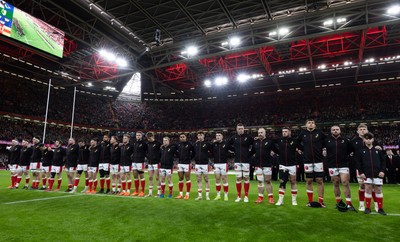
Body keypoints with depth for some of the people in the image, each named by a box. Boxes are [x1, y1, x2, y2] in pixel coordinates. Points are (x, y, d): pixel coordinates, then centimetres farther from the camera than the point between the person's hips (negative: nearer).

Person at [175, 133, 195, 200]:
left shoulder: (189, 144, -7)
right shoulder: (178, 145, 6)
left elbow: (193, 152, 0)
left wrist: (189, 158, 0)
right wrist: (179, 158, 11)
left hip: (187, 164, -5)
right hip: (180, 164, 5)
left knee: (187, 179, 1)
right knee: (180, 179, 9)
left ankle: (187, 194, 8)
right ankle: (181, 194, 17)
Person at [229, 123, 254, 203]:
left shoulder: (248, 137, -5)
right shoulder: (234, 138, 4)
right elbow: (229, 145, 20)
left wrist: (251, 153, -1)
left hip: (246, 161, -2)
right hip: (237, 161, 2)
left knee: (246, 178, 3)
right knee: (238, 178, 4)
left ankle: (246, 196, 14)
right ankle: (239, 196, 13)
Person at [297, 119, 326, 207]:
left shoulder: (319, 133, -2)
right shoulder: (303, 133, 1)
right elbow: (297, 142, 16)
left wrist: (322, 148, 2)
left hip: (318, 160, -1)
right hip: (307, 161, 1)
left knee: (320, 180, 3)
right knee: (308, 181, 6)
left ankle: (321, 201, 13)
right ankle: (310, 201, 16)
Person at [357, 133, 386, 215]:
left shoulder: (377, 150, 6)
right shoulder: (361, 151, 3)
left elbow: (383, 161, 8)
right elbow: (358, 162, 2)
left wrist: (382, 171, -2)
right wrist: (361, 172, -4)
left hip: (377, 174, 1)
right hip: (367, 174, -1)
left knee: (378, 190, 5)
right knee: (368, 189, 1)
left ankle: (380, 208, 17)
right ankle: (368, 208, 11)